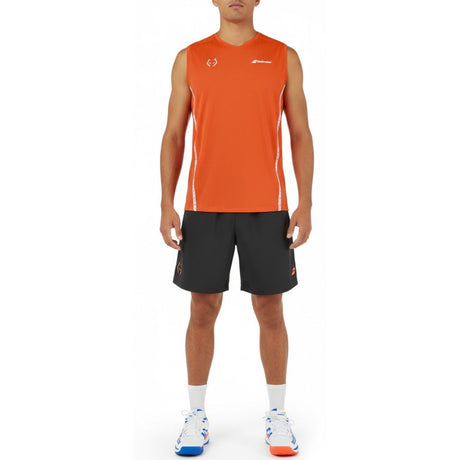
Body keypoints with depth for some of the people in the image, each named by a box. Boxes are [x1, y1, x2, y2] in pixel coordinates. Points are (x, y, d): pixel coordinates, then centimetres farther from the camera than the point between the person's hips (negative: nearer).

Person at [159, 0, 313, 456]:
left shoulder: (285, 58, 6)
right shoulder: (189, 59, 7)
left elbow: (300, 135, 5)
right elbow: (173, 136, 6)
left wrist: (305, 205, -4)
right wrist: (167, 205, -3)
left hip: (266, 208, 0)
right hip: (204, 208, 0)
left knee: (270, 310, 4)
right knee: (203, 310, 4)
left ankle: (277, 416, 19)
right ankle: (196, 416, 18)